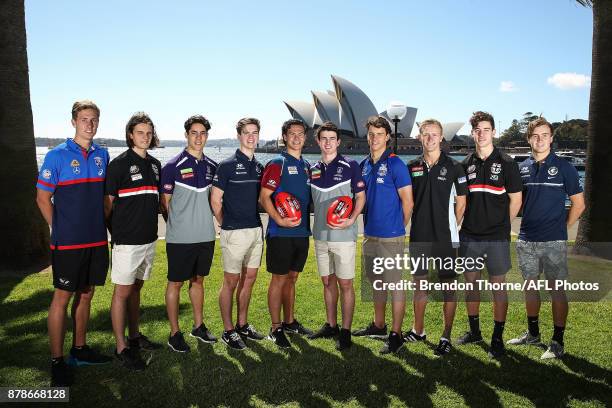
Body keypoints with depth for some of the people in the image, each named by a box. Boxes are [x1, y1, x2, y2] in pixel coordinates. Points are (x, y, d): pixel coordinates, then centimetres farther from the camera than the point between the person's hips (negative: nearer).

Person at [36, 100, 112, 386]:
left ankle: (79, 350, 29)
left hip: (97, 239, 5)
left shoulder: (102, 155, 8)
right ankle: (57, 361, 14)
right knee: (62, 297, 3)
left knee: (86, 295, 14)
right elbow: (43, 198, -4)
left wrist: (103, 226, 10)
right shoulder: (57, 155, -7)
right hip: (68, 242, -5)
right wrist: (60, 230, -3)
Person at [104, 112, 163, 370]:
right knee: (123, 291, 0)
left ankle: (134, 336, 28)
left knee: (136, 288, 16)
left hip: (149, 238, 6)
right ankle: (121, 348, 8)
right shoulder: (119, 164, -8)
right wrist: (115, 232, -1)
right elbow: (107, 204, -6)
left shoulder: (155, 164, 11)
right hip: (127, 241, -6)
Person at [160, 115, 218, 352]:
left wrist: (200, 218, 8)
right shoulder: (173, 166, -9)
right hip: (180, 237, -5)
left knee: (198, 280, 17)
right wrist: (179, 224, -1)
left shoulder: (211, 166, 7)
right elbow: (165, 202, -5)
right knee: (175, 282, 6)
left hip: (206, 235, 5)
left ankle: (198, 326, 31)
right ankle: (174, 333, 17)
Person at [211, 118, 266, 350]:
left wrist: (258, 223, 9)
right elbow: (215, 200, -7)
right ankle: (228, 331, 13)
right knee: (231, 281, 2)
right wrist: (227, 225, -2)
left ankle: (242, 325, 27)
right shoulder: (228, 165, -7)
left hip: (256, 230, 6)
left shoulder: (259, 167, 11)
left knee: (249, 279, 13)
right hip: (235, 233, -6)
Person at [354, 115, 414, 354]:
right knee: (376, 283, 18)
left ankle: (396, 335, 11)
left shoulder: (395, 164, -11)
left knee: (395, 285, 2)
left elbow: (408, 202, -10)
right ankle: (378, 326, 33)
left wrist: (398, 228, 0)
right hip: (370, 235, 7)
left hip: (391, 236, -7)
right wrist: (368, 225, 13)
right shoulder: (365, 165, 10)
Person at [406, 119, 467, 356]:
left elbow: (461, 203, 1)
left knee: (448, 286, 3)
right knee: (419, 283, 13)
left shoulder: (453, 167, -3)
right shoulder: (412, 167, 7)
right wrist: (412, 224, 5)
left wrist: (451, 228, 0)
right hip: (419, 236, 4)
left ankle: (446, 336, 14)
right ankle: (418, 330, 28)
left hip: (445, 238, -3)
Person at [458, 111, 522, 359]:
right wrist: (464, 224, 6)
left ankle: (497, 338, 14)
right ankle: (474, 331, 27)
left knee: (498, 285, 2)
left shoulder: (506, 163, -2)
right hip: (469, 236, 4)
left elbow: (515, 200, 0)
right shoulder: (466, 164, 8)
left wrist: (501, 226, 0)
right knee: (470, 282, 11)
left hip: (496, 238, -4)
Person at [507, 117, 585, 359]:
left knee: (557, 289, 1)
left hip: (554, 242, -4)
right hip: (526, 240, 4)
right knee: (530, 285, 13)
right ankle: (533, 333, 28)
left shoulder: (564, 168, -2)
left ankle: (558, 342, 11)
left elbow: (578, 204, 2)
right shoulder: (522, 169, 7)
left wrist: (562, 227, 0)